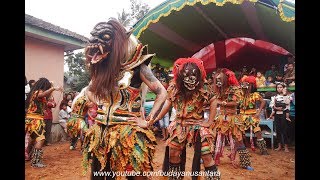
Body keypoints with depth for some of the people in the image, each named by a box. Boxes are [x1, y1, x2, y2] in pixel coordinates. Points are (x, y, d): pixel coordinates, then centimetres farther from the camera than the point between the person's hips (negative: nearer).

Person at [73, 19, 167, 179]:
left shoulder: (136, 66, -8)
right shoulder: (102, 68, 10)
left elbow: (162, 93, -9)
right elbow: (88, 91, 25)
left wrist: (147, 121, -12)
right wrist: (100, 108, 10)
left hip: (128, 133, -5)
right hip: (101, 132, 6)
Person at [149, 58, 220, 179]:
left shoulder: (203, 87, -15)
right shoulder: (175, 86, -8)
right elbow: (169, 102, 2)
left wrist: (210, 121, -8)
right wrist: (155, 119, 0)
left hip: (198, 124, -3)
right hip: (179, 124, 3)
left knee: (206, 155, -6)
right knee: (173, 153, 9)